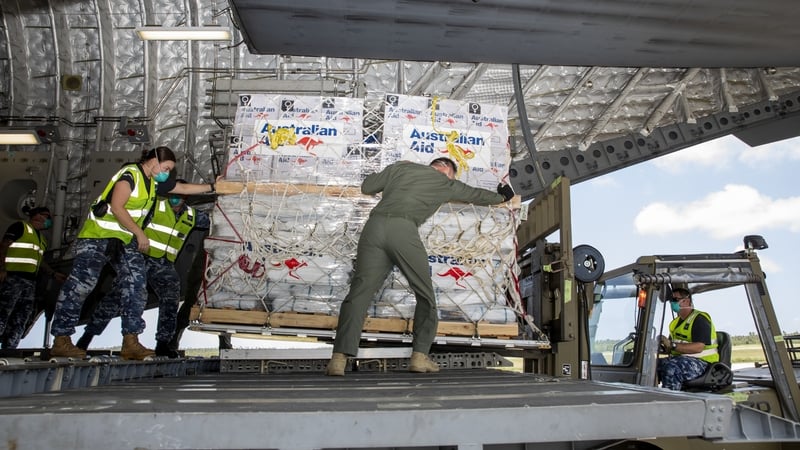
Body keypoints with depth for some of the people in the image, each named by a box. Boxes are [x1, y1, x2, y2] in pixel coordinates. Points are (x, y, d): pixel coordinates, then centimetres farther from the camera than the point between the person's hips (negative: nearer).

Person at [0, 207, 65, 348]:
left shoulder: (42, 239, 27)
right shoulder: (20, 226, 4)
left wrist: (53, 274, 19)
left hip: (30, 281, 8)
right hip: (13, 277, -8)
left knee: (20, 320, 4)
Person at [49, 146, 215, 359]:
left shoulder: (155, 182, 10)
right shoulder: (130, 174, -16)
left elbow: (184, 188, 23)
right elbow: (117, 207, -24)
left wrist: (211, 187, 24)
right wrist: (140, 233, -21)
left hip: (126, 241, 8)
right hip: (98, 235, -8)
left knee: (135, 288, -2)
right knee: (81, 284, -8)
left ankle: (130, 342, -2)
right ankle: (61, 340, 0)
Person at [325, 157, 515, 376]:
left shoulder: (401, 167, 26)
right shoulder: (447, 184, 24)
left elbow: (366, 187, 24)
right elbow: (476, 195, 40)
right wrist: (501, 196, 59)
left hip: (375, 226, 3)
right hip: (404, 231, -3)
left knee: (359, 292, -2)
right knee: (425, 296, 14)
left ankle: (339, 357, -14)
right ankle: (419, 355, 8)